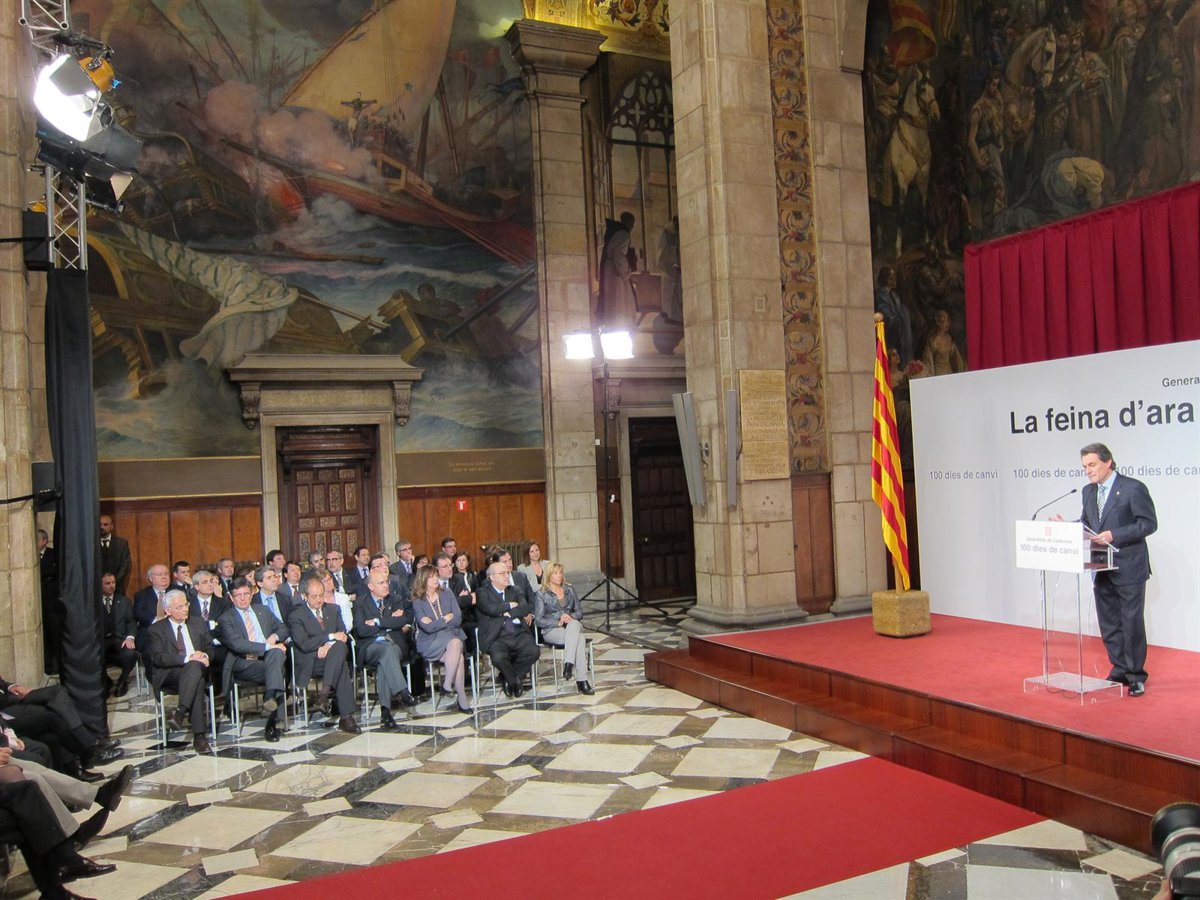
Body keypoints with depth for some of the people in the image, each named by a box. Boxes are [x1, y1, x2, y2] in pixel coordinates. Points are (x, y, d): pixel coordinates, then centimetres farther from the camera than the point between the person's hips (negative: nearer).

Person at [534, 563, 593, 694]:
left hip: (573, 624, 3)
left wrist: (571, 617, -11)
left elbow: (579, 611, 13)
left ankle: (568, 664, -44)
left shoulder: (569, 589, 16)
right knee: (580, 639, -34)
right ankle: (581, 680, -37)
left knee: (574, 624, -37)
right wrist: (558, 622, -16)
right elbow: (539, 620, -2)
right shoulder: (542, 594, 4)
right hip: (552, 630, -3)